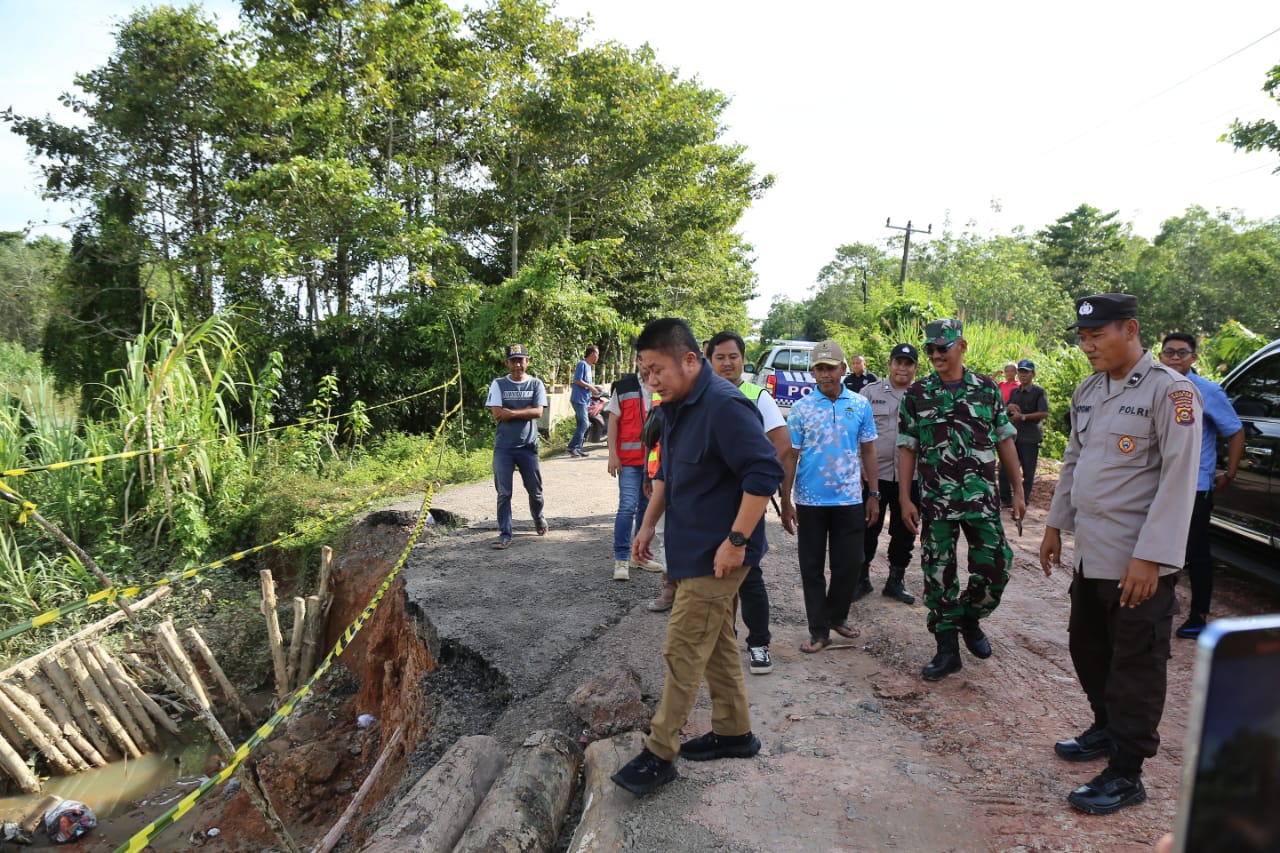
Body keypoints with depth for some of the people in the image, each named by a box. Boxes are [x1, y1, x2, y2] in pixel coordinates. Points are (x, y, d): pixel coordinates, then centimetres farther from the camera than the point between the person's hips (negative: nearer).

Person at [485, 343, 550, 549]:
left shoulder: (536, 384, 4)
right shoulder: (498, 384, 2)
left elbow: (538, 412, -9)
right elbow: (497, 414, -9)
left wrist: (511, 412, -12)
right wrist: (525, 411, -8)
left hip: (528, 446, 1)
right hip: (503, 447, -1)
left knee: (535, 489, 12)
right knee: (503, 492, -2)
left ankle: (538, 517, 40)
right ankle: (505, 534, 3)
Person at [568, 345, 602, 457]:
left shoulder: (588, 366, 19)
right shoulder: (582, 364, -10)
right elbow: (577, 381, -17)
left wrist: (593, 388, 9)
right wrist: (591, 387, -13)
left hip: (585, 399, 10)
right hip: (579, 398, -10)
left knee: (582, 424, 9)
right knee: (584, 423, -14)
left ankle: (578, 448, 13)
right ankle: (572, 447, -11)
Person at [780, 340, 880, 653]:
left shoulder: (860, 405, 2)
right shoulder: (801, 408, -3)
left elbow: (868, 451, 8)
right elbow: (790, 456, -1)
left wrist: (874, 495, 5)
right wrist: (786, 502, -3)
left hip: (849, 500, 1)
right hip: (810, 501, -1)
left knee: (848, 563, 8)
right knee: (812, 567, 5)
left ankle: (837, 616, 30)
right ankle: (818, 630, 16)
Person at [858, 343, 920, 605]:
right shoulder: (870, 392, 3)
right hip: (874, 474, -1)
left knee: (904, 533, 11)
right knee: (867, 530, 6)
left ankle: (895, 581, 26)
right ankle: (861, 578, 21)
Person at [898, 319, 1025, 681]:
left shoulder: (987, 389, 4)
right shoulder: (917, 394, 2)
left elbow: (1005, 442, 8)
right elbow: (907, 449, 2)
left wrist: (1018, 491, 6)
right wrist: (905, 499, -3)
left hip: (982, 499, 0)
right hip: (935, 502, 0)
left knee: (994, 570, -2)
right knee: (939, 577, 5)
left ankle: (969, 619, 28)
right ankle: (947, 650, 18)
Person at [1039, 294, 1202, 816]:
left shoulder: (1170, 392, -14)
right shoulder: (1087, 391, 10)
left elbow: (1179, 479, -18)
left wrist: (1150, 557, -22)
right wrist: (1056, 524, 17)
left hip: (1139, 562, -7)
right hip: (1090, 554, 8)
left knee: (1136, 668, 4)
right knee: (1088, 650, 20)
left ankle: (1125, 775, 16)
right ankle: (1107, 730, 41)